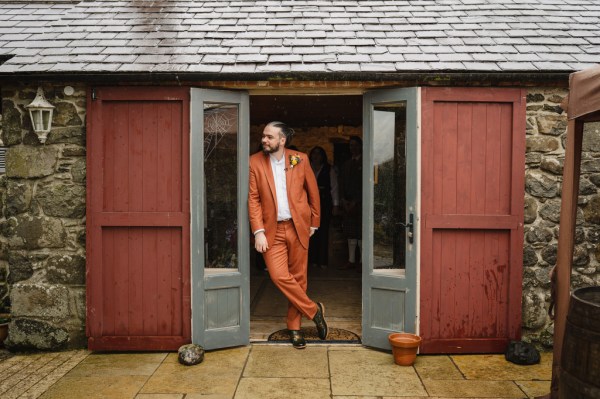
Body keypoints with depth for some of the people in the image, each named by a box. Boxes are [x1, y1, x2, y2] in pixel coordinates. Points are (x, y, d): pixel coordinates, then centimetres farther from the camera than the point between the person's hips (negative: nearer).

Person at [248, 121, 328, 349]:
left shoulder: (300, 160, 0)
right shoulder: (255, 162, -2)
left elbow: (313, 192, 8)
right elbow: (253, 199, -4)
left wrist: (313, 223, 10)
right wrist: (258, 231, -11)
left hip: (298, 227, 1)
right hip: (272, 229, 0)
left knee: (298, 278, 6)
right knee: (279, 275, -12)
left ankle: (294, 327, 23)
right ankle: (314, 309, 9)